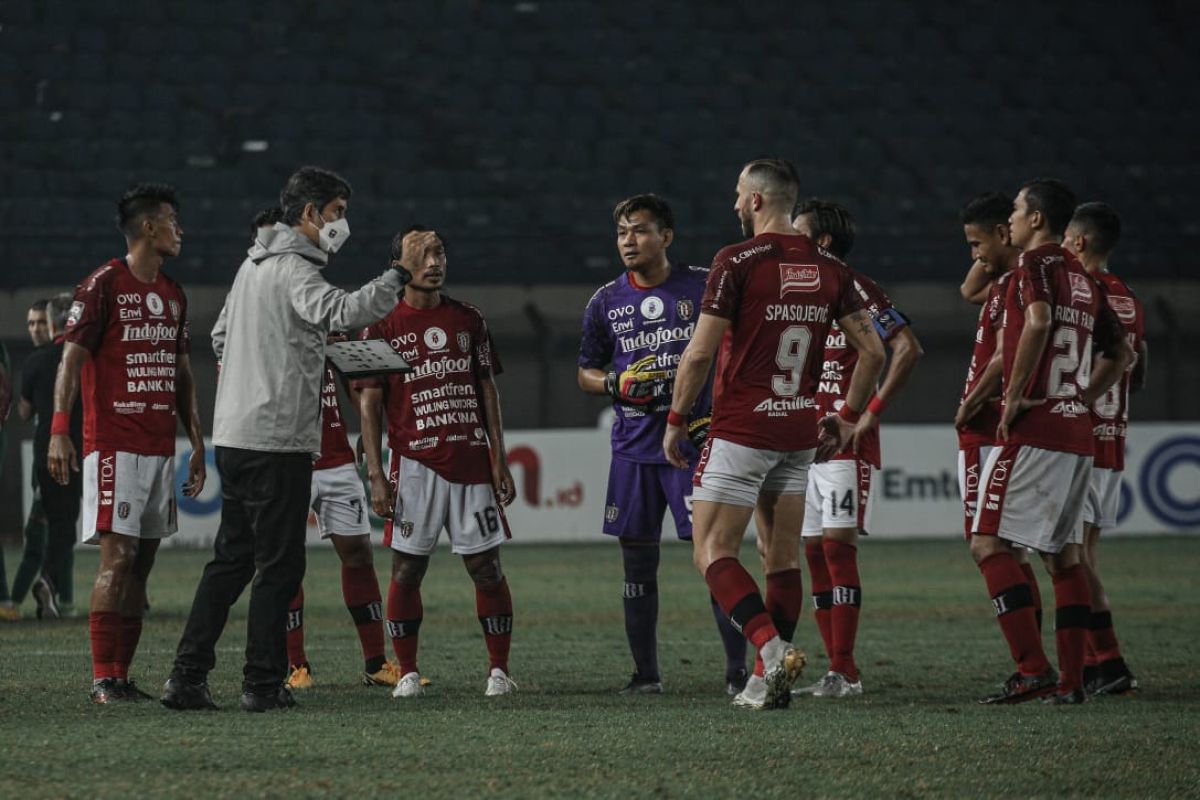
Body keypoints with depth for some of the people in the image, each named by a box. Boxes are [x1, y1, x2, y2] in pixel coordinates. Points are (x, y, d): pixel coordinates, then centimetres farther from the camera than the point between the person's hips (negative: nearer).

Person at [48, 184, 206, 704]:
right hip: (114, 444, -8)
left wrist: (197, 442, 18)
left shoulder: (173, 294, 16)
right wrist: (59, 430, -20)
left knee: (141, 563, 6)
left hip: (161, 447, 8)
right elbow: (71, 359, -11)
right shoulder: (104, 285, -7)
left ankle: (121, 676, 8)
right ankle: (103, 679, -12)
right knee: (117, 556, -12)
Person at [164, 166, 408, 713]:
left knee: (231, 558, 13)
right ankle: (263, 683, -2)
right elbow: (340, 312, -30)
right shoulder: (292, 270, -12)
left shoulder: (253, 265, 18)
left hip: (233, 436, 9)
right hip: (277, 440, -9)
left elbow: (221, 336, 27)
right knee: (280, 564, -3)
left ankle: (187, 676, 9)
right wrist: (399, 277, -30)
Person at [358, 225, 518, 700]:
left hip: (471, 460, 2)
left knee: (486, 567, 0)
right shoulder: (383, 326, 1)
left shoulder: (468, 320, 11)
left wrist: (499, 460, 7)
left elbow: (487, 390, 14)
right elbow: (369, 403, 0)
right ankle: (407, 673, 5)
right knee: (406, 569, -3)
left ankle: (499, 670, 7)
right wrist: (375, 474, -7)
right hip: (414, 462, -2)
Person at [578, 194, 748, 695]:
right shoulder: (605, 303, 8)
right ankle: (646, 674, 14)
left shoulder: (703, 287, -2)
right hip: (633, 448, 4)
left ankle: (738, 670, -5)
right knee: (637, 559, 5)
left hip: (694, 441, -4)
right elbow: (585, 373, 16)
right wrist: (618, 384, -5)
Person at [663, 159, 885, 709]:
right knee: (783, 560, 11)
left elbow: (700, 353, -12)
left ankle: (773, 649, -22)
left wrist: (675, 421, -1)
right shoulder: (829, 270, 6)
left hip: (741, 431, -6)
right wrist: (850, 415, 20)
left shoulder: (737, 262, -11)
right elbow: (872, 350, 8)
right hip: (800, 433, 6)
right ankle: (769, 682, 11)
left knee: (712, 552, -3)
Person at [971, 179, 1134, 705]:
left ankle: (1033, 669, -17)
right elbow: (1120, 355, 24)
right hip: (1078, 435, 8)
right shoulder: (1086, 280, 18)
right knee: (1063, 554, 11)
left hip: (1031, 430, -8)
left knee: (989, 544, -7)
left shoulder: (1036, 263, -6)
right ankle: (1071, 679, 7)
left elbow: (1038, 322, -25)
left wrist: (1014, 398, -18)